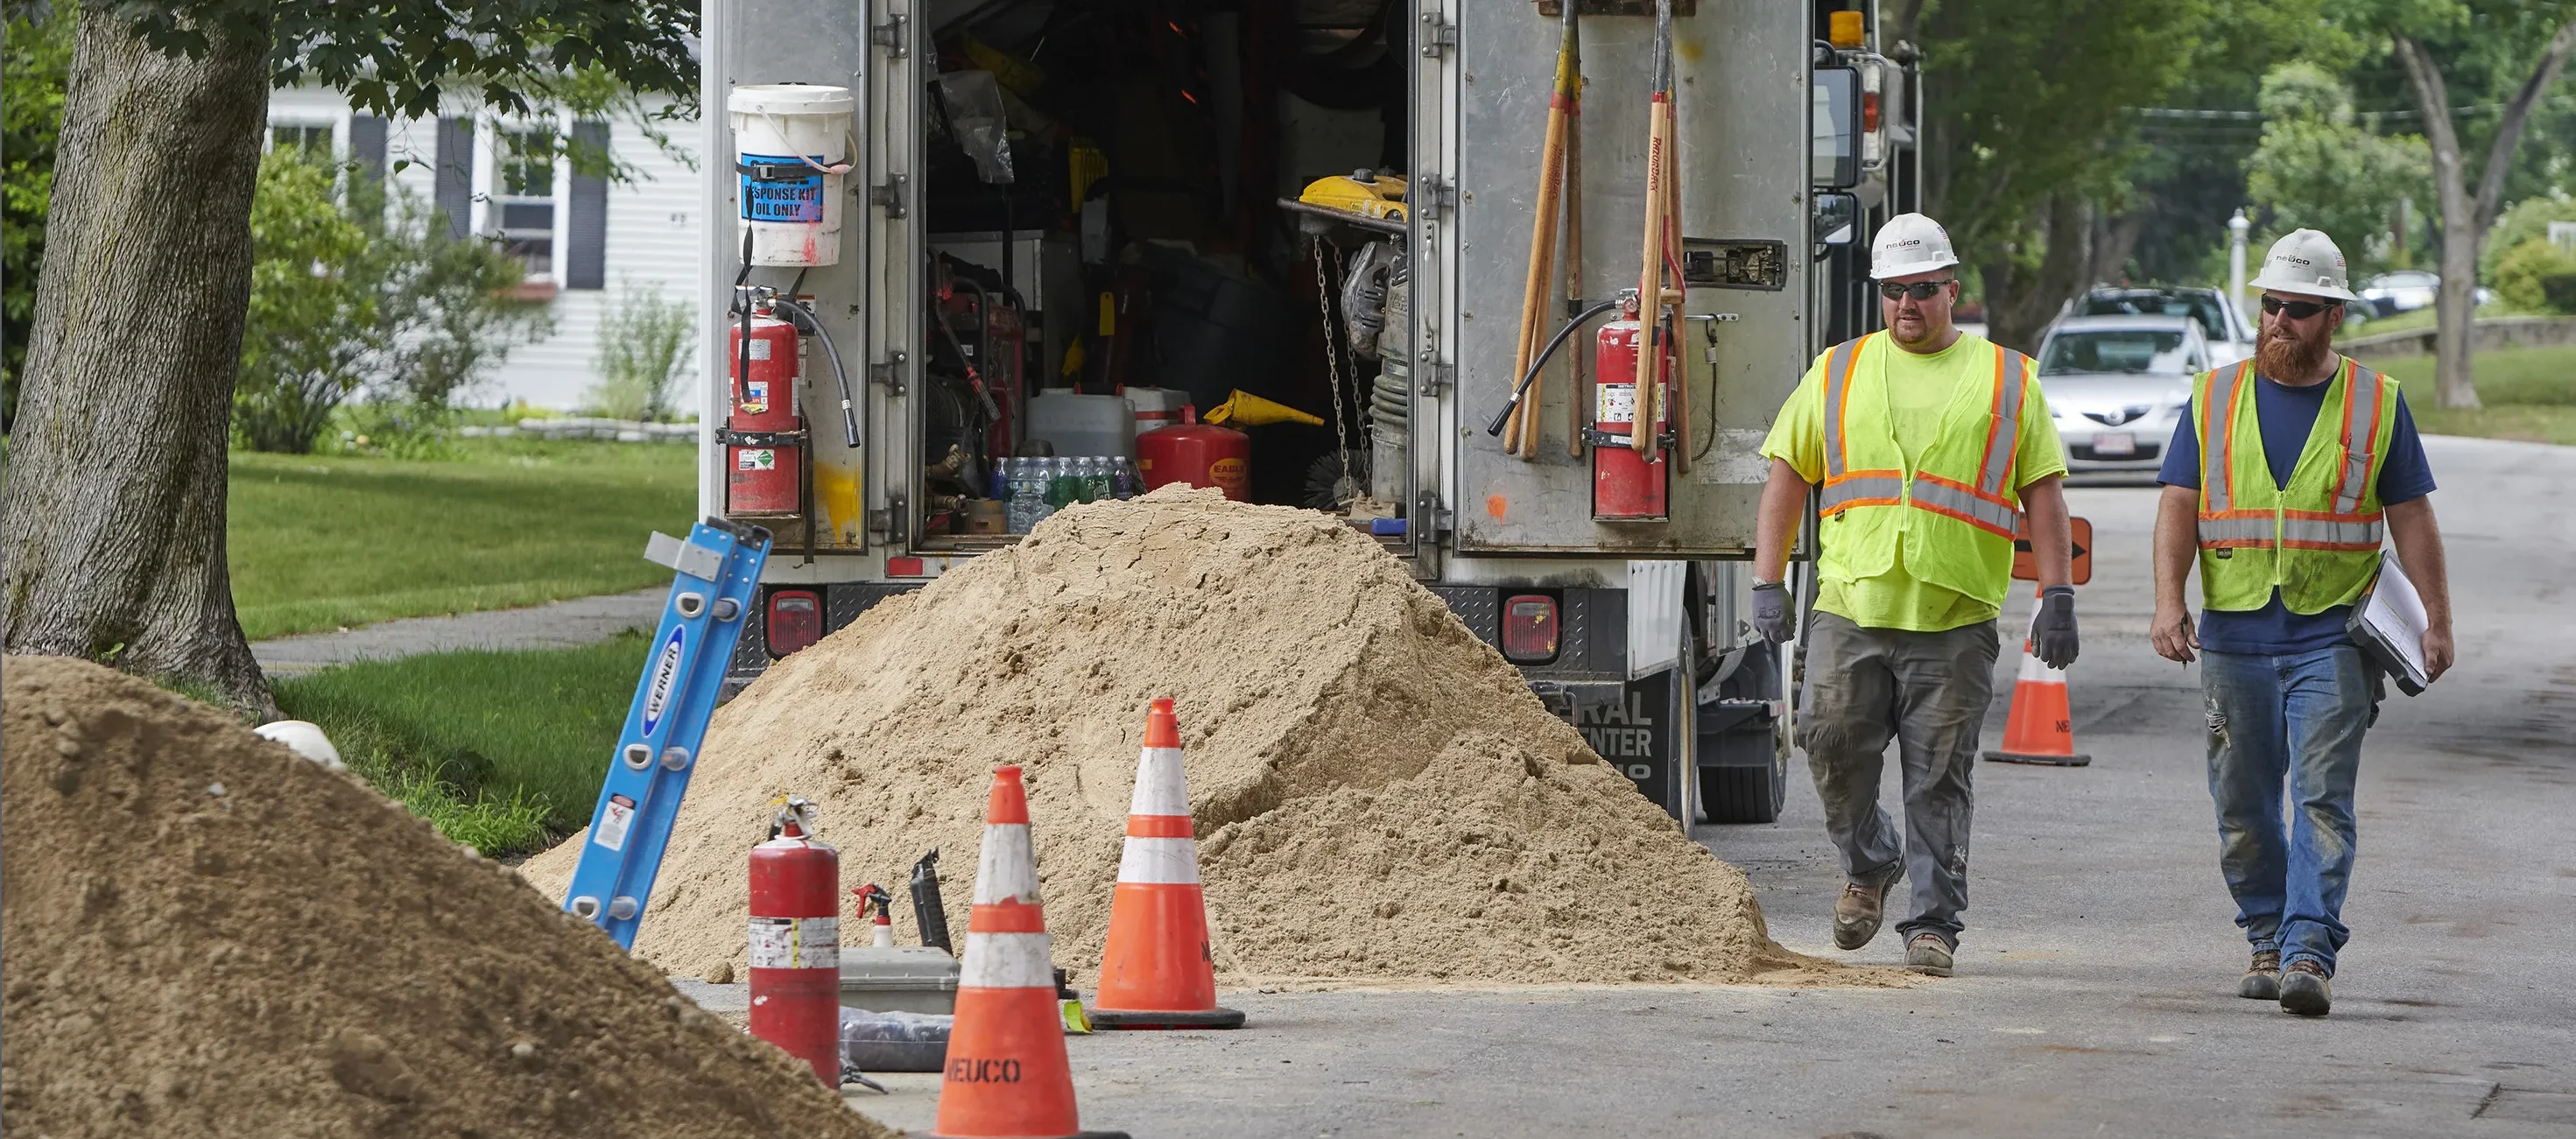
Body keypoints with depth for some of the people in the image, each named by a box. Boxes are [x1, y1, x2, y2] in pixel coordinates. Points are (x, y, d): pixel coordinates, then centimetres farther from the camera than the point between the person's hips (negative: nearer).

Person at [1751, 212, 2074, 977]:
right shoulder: (1837, 374, 12)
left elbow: (2042, 492, 7)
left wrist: (2056, 596, -1)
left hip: (1955, 619, -2)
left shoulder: (2006, 381, 9)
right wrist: (1768, 583, 4)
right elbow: (1787, 477, 12)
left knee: (1939, 777, -1)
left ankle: (1934, 923, 5)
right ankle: (1868, 865, 23)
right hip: (1850, 606, 2)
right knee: (1832, 743, -4)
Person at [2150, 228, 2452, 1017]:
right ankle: (2267, 941, 21)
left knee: (2323, 798, -12)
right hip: (2234, 634, 2)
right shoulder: (2215, 398, 9)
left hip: (2334, 635, -2)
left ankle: (2310, 952, -17)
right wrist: (2169, 603, -7)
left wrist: (2436, 622, 1)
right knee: (2243, 805, 7)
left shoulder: (2376, 403, 6)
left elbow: (2411, 518, 7)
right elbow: (2179, 507, 6)